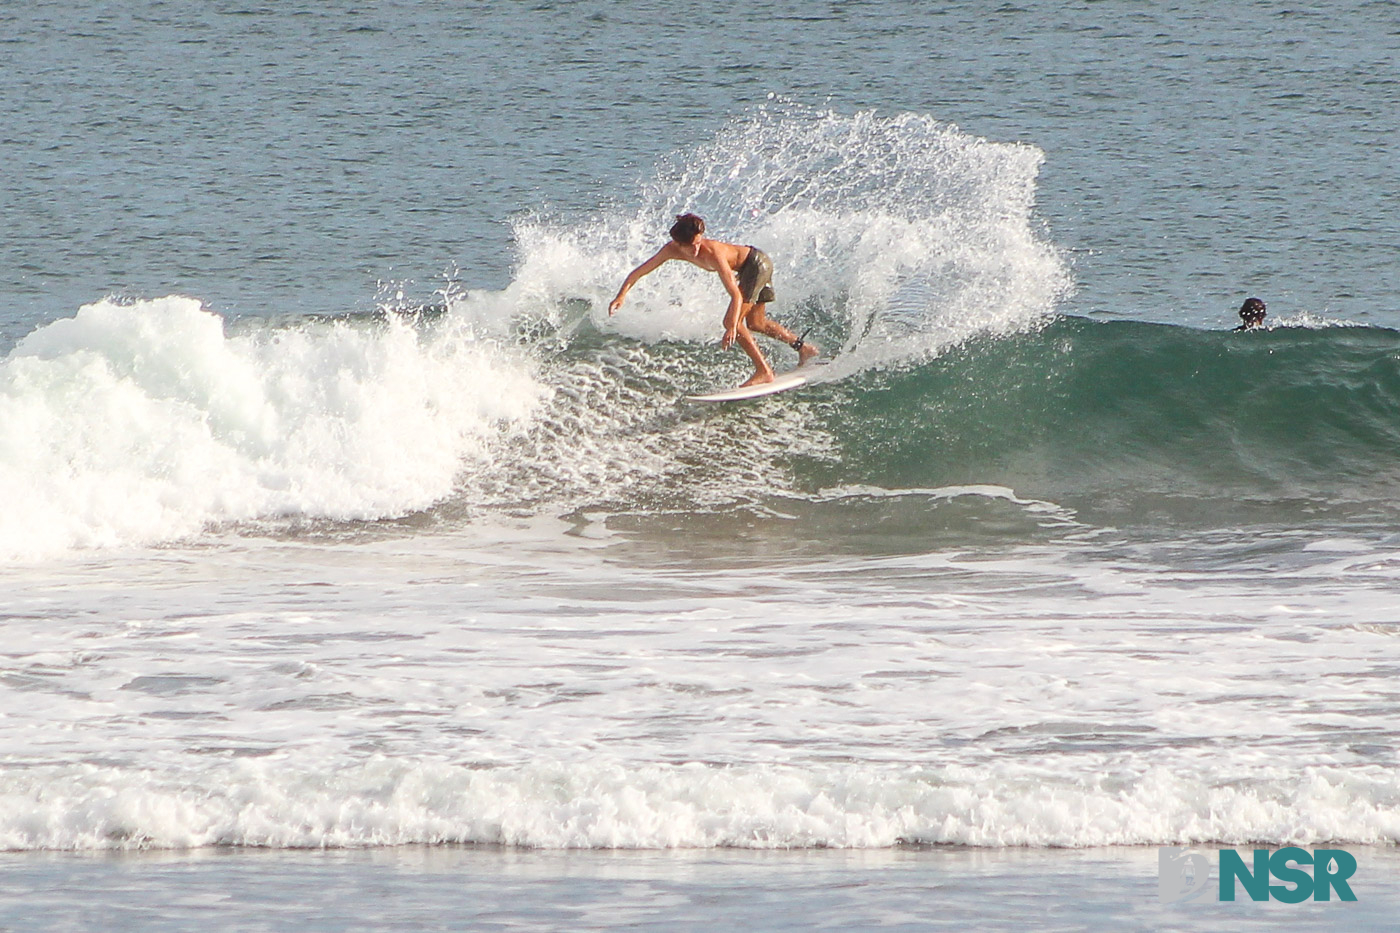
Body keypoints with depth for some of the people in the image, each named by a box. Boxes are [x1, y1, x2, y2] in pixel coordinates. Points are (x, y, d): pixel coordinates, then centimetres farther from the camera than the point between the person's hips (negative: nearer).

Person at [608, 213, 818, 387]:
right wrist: (621, 296, -28)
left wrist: (732, 327, -52)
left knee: (732, 322, -16)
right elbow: (638, 272, -12)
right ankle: (803, 347, 37)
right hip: (748, 267, 9)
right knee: (755, 323, 20)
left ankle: (764, 372, -9)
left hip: (757, 264, -9)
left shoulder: (712, 253, -38)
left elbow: (736, 294, -41)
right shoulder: (672, 250, -19)